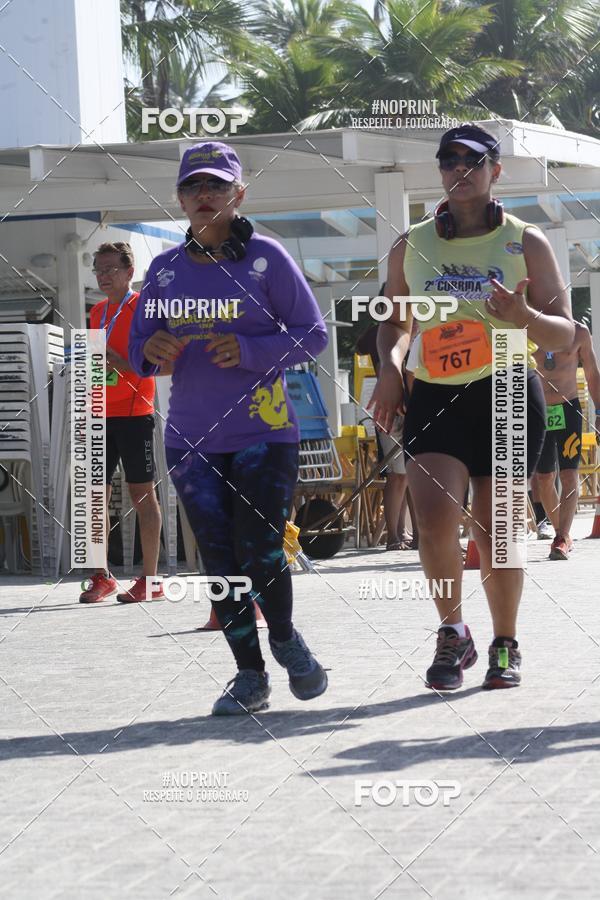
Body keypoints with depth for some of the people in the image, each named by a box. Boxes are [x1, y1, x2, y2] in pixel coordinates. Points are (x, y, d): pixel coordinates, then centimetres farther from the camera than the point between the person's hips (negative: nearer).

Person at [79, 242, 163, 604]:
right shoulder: (98, 312, 16)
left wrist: (116, 361, -22)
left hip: (134, 414, -7)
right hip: (102, 416, 7)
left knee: (142, 494, -3)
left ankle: (150, 580, 0)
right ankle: (101, 577, 12)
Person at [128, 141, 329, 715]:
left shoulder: (265, 257, -3)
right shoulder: (165, 269, 8)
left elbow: (313, 334, -4)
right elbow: (138, 348, 13)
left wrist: (248, 351, -19)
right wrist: (151, 351, -11)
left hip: (263, 433, -4)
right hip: (190, 440, 4)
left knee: (260, 555, -9)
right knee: (220, 561, 2)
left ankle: (285, 640, 20)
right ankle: (250, 676, 12)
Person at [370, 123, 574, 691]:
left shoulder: (526, 243, 3)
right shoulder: (411, 247, 9)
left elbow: (565, 334, 3)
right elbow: (395, 321, 22)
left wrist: (524, 319, -19)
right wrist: (390, 368, 2)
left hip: (507, 395, -1)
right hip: (434, 397, 1)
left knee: (495, 530, 1)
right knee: (434, 516, -18)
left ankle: (505, 645, 22)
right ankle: (453, 633, 2)